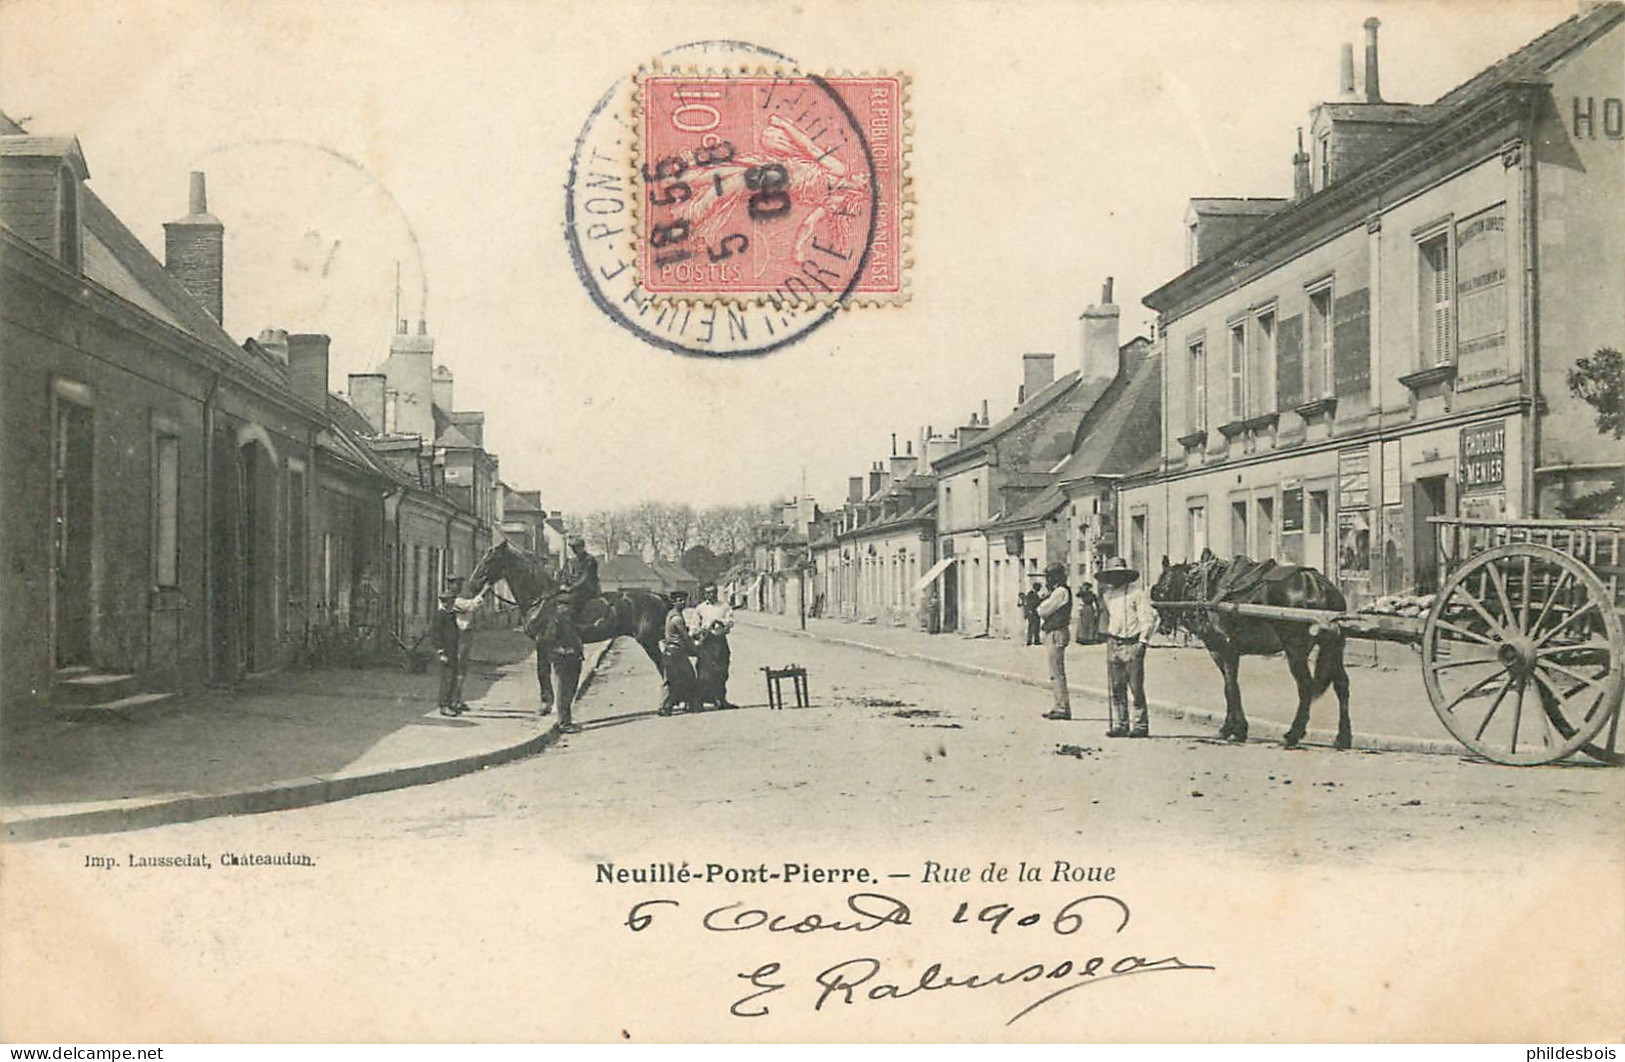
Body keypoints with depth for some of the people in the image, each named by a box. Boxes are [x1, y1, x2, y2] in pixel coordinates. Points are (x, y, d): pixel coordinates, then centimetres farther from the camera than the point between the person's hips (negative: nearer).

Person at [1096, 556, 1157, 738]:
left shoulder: (1137, 591, -2)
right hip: (1113, 643, 5)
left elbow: (1148, 617, -6)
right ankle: (1119, 724, 9)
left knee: (1136, 687, -5)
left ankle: (1140, 724, 2)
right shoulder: (1107, 595, 16)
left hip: (1133, 644, -5)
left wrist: (1142, 640, -12)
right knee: (1116, 687, 4)